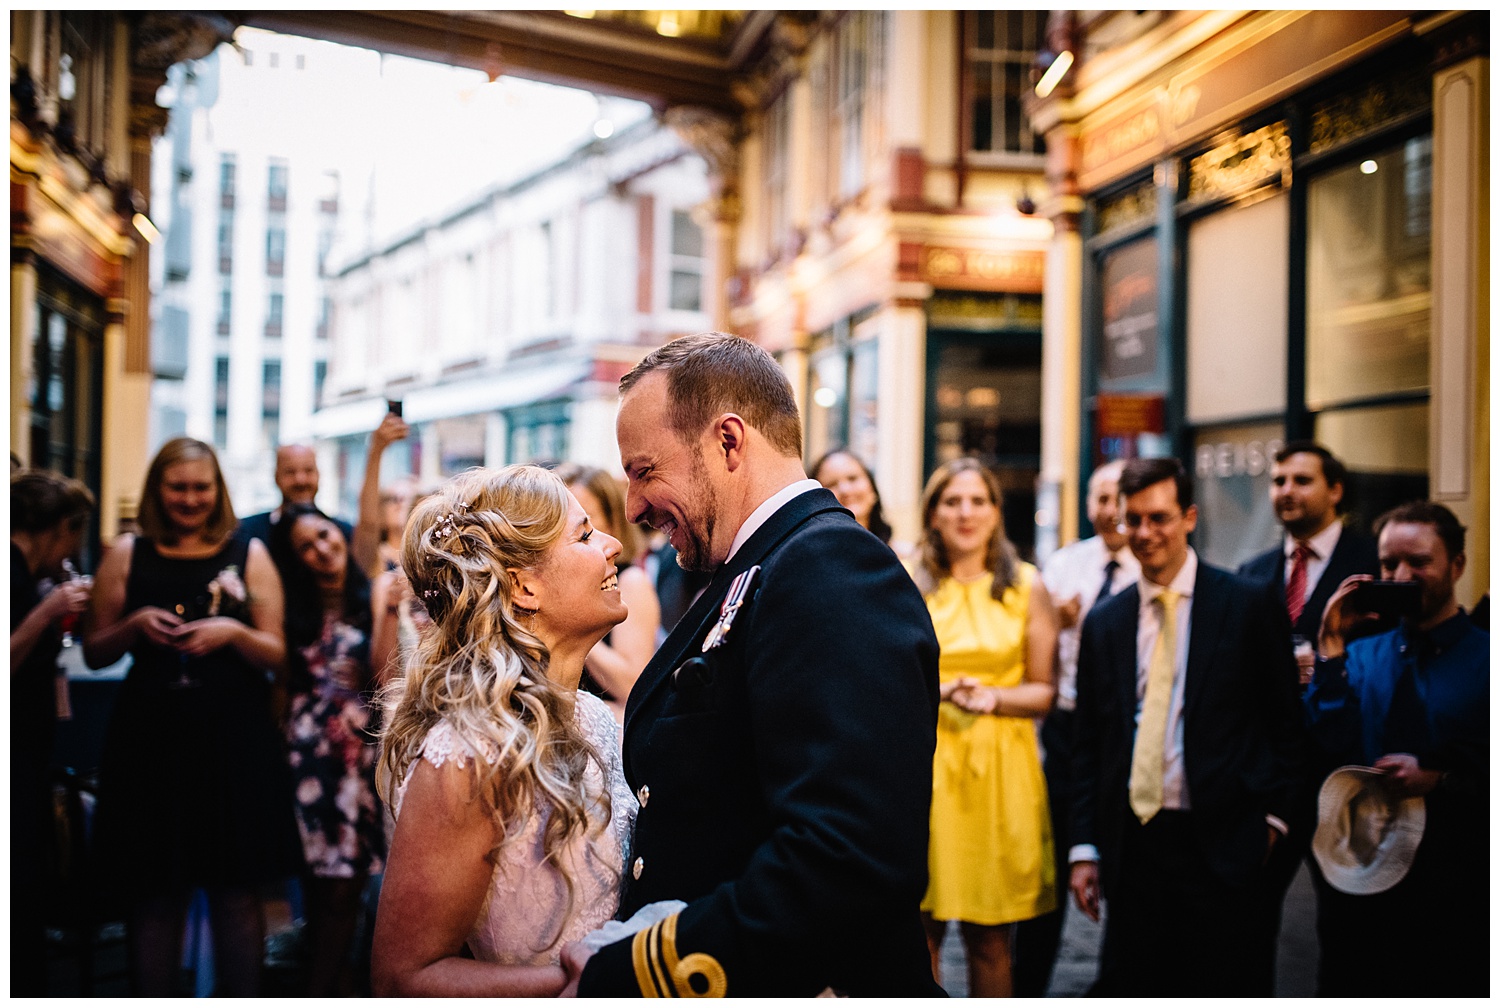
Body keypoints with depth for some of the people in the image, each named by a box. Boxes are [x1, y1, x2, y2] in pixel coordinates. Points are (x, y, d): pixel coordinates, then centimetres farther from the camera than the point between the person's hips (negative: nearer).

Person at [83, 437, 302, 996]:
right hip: (151, 740, 1)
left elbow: (276, 655, 4)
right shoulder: (127, 554, 7)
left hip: (234, 740, 0)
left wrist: (233, 632, -14)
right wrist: (134, 625, -8)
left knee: (237, 892, 3)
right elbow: (95, 653, 10)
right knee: (154, 894, 5)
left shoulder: (249, 555, 6)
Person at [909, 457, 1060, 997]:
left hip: (1001, 770, 0)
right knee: (919, 932, 0)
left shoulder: (1027, 588, 7)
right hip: (923, 765, 0)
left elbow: (1044, 691, 6)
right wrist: (938, 690, -10)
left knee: (990, 940, 1)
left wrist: (993, 697, -13)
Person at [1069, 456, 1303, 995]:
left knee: (1223, 988, 1)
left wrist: (1271, 817, -3)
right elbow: (1088, 744, 12)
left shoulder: (1249, 606, 0)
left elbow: (1285, 722, 3)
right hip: (1133, 845, 3)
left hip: (1220, 844, -3)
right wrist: (1085, 847, 7)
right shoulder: (1103, 622, 10)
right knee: (1127, 987, 5)